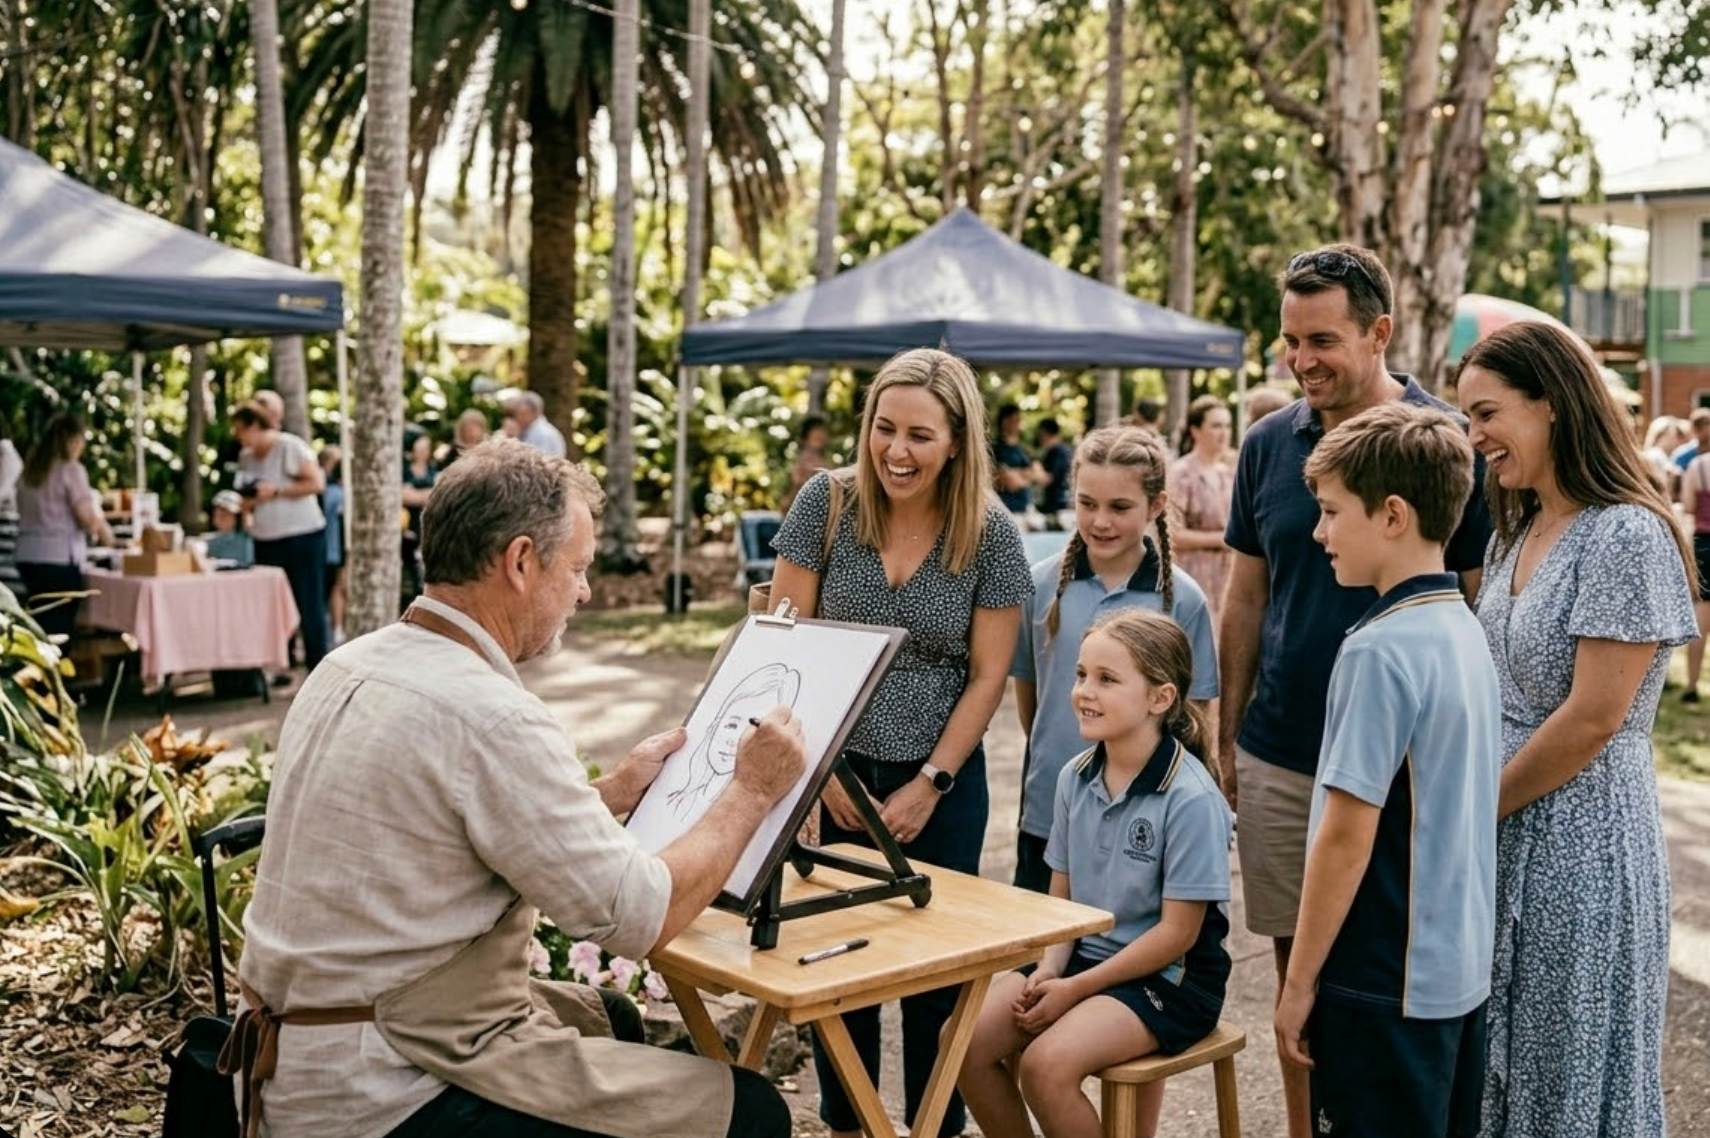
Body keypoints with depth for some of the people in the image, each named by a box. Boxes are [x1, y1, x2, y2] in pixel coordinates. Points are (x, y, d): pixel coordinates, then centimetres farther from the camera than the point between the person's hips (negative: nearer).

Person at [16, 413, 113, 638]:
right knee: (59, 630, -2)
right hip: (59, 559, -7)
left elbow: (28, 513, 13)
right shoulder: (71, 469, -8)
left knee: (41, 627, 10)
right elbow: (88, 519, -13)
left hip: (27, 556, 7)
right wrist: (105, 534, 7)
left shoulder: (29, 470, 11)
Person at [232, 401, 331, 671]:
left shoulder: (291, 447, -7)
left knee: (309, 605, -4)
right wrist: (249, 500, 1)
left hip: (302, 536, -7)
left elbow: (316, 483, -13)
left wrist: (276, 491, -18)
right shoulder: (247, 456, 14)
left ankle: (316, 666, 1)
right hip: (266, 539, 7)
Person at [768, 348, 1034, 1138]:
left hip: (943, 783, 0)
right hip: (837, 770, 1)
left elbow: (987, 675, -5)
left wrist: (929, 785, -9)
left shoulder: (990, 534, -8)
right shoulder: (827, 502, -8)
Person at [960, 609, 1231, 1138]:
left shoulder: (1191, 799, -19)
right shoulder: (1074, 779, 1)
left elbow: (1177, 933, -16)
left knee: (1046, 1064, -27)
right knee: (966, 1041, -13)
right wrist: (1049, 968, -8)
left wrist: (1075, 989, -15)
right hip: (1083, 955, 6)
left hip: (1169, 979, -6)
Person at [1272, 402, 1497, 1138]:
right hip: (1460, 966, 8)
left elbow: (1347, 836, -21)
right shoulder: (1465, 629, 5)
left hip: (1386, 979, -8)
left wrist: (1300, 982, -12)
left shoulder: (1380, 649, -21)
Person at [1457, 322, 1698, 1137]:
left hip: (1578, 840, -8)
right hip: (1501, 829, 8)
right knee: (1497, 1056, 17)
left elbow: (1592, 718, -20)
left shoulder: (1627, 537, -17)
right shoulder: (1519, 532, 9)